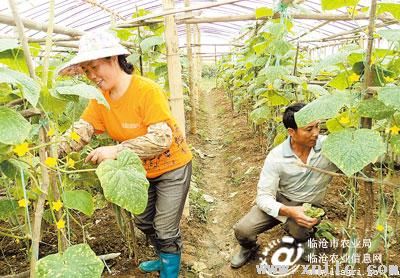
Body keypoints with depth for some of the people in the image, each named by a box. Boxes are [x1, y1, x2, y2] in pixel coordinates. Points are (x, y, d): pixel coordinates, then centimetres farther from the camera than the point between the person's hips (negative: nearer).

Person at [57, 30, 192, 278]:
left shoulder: (147, 90, -27)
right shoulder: (100, 97, -6)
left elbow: (162, 138, -33)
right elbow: (83, 129, -11)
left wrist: (116, 151, -37)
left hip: (171, 167, -7)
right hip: (141, 169, 8)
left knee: (166, 231, 4)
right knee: (144, 223, 23)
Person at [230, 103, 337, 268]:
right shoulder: (276, 157, -21)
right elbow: (264, 196, -21)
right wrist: (289, 212, -39)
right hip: (280, 201, 0)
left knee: (298, 232, -35)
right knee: (242, 230, -17)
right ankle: (249, 248, 22)